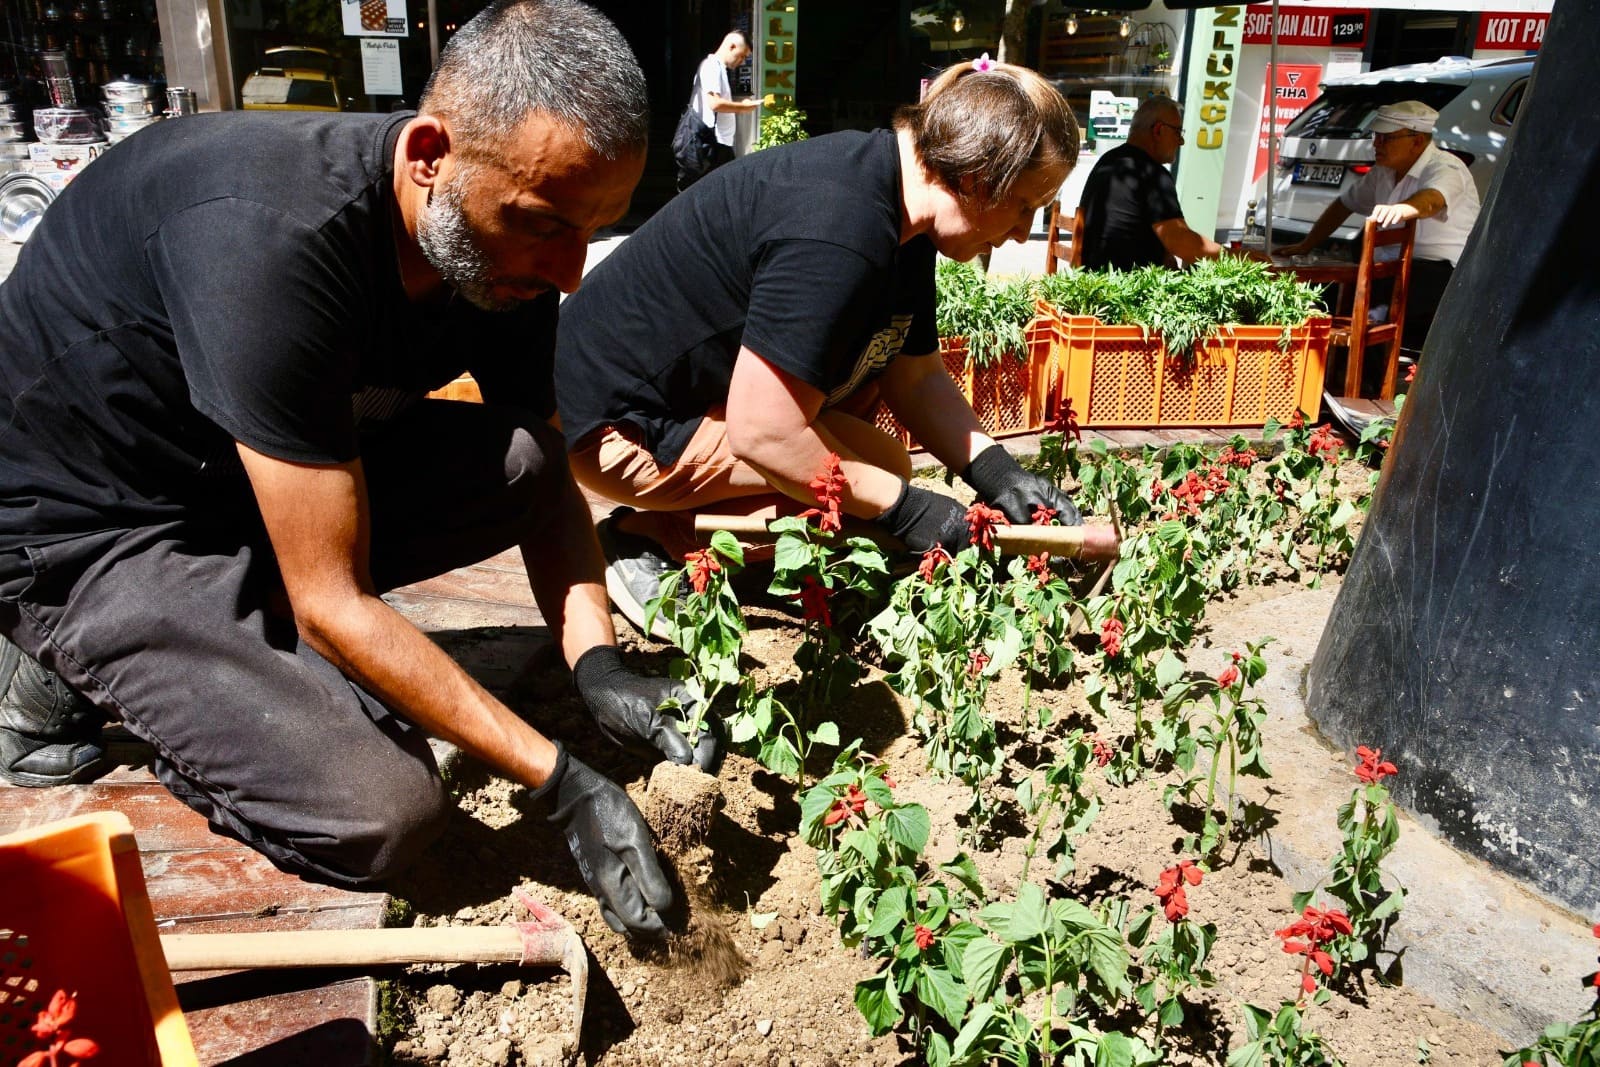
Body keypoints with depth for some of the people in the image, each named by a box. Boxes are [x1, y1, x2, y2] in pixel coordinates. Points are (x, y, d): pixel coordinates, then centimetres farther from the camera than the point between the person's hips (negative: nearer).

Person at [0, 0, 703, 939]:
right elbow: (333, 604, -32)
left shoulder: (512, 247, -12)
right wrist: (562, 783, -29)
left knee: (524, 460, -14)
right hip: (83, 526, -7)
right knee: (385, 814, -18)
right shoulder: (275, 237, -35)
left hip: (266, 477, 7)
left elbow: (544, 476, -2)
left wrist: (596, 659, -19)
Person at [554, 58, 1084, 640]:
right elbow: (761, 435, -30)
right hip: (621, 421, -10)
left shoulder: (901, 221, 2)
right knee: (880, 465, -16)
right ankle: (652, 536, -7)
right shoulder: (839, 231, -30)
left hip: (706, 382, 10)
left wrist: (999, 474, -6)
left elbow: (917, 378, 7)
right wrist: (905, 508, -20)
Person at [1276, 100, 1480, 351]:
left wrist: (1401, 209, -61)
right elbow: (1344, 204, 23)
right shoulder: (1384, 174, 11)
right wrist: (1306, 245, 20)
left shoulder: (1446, 169, -14)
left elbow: (1432, 199, -38)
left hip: (1445, 272, -9)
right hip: (1403, 268, 9)